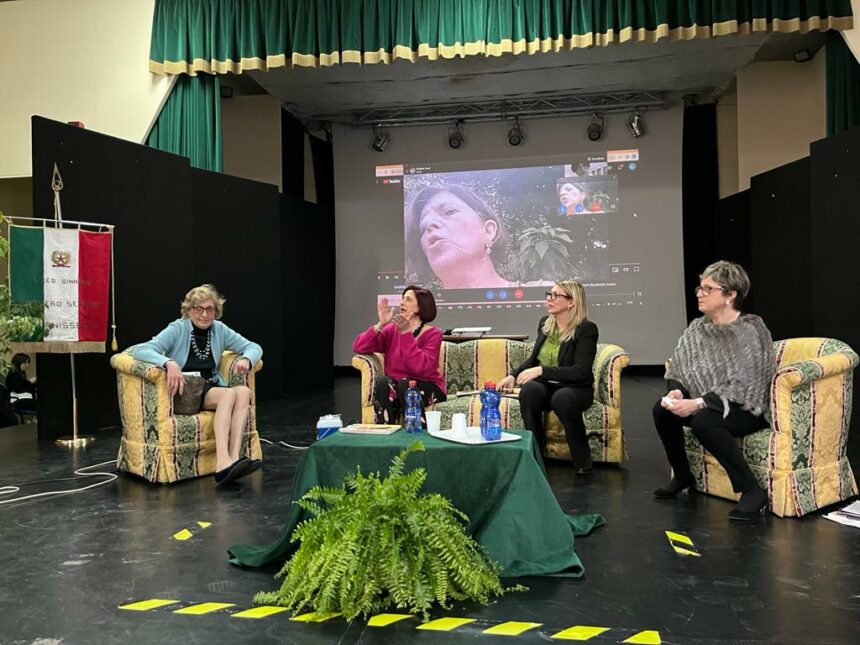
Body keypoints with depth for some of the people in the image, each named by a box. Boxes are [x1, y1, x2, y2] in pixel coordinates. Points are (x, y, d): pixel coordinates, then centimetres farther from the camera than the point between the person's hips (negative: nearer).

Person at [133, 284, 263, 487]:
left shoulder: (220, 330, 5)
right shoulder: (177, 329, -8)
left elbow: (254, 347, 8)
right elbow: (140, 350, -20)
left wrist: (246, 359, -16)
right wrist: (169, 363, -39)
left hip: (211, 388, 5)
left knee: (244, 391, -27)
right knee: (229, 394, -32)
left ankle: (233, 457, -39)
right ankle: (222, 463, -44)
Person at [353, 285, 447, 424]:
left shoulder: (433, 334, -10)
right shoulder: (392, 330, 1)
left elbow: (421, 367, -27)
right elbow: (359, 347, -8)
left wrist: (406, 333, -28)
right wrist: (381, 324, -18)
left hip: (427, 389, -3)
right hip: (395, 389, 3)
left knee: (405, 384, -33)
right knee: (383, 381, -28)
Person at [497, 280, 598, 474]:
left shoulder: (587, 329, -11)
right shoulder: (545, 323, 7)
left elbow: (581, 372, -20)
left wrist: (541, 370, -27)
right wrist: (513, 375, 1)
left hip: (575, 389, -4)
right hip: (546, 386, 4)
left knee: (562, 398, -39)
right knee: (529, 389, -31)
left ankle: (582, 459, -17)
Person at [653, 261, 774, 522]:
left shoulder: (751, 330, -17)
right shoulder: (697, 328, 2)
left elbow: (741, 386, -24)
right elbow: (678, 369, 3)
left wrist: (698, 404, -32)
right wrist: (676, 392, -19)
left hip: (748, 408, -7)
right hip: (708, 404, 7)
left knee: (703, 420, -33)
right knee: (662, 410, -14)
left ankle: (752, 491, -18)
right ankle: (682, 476, 8)